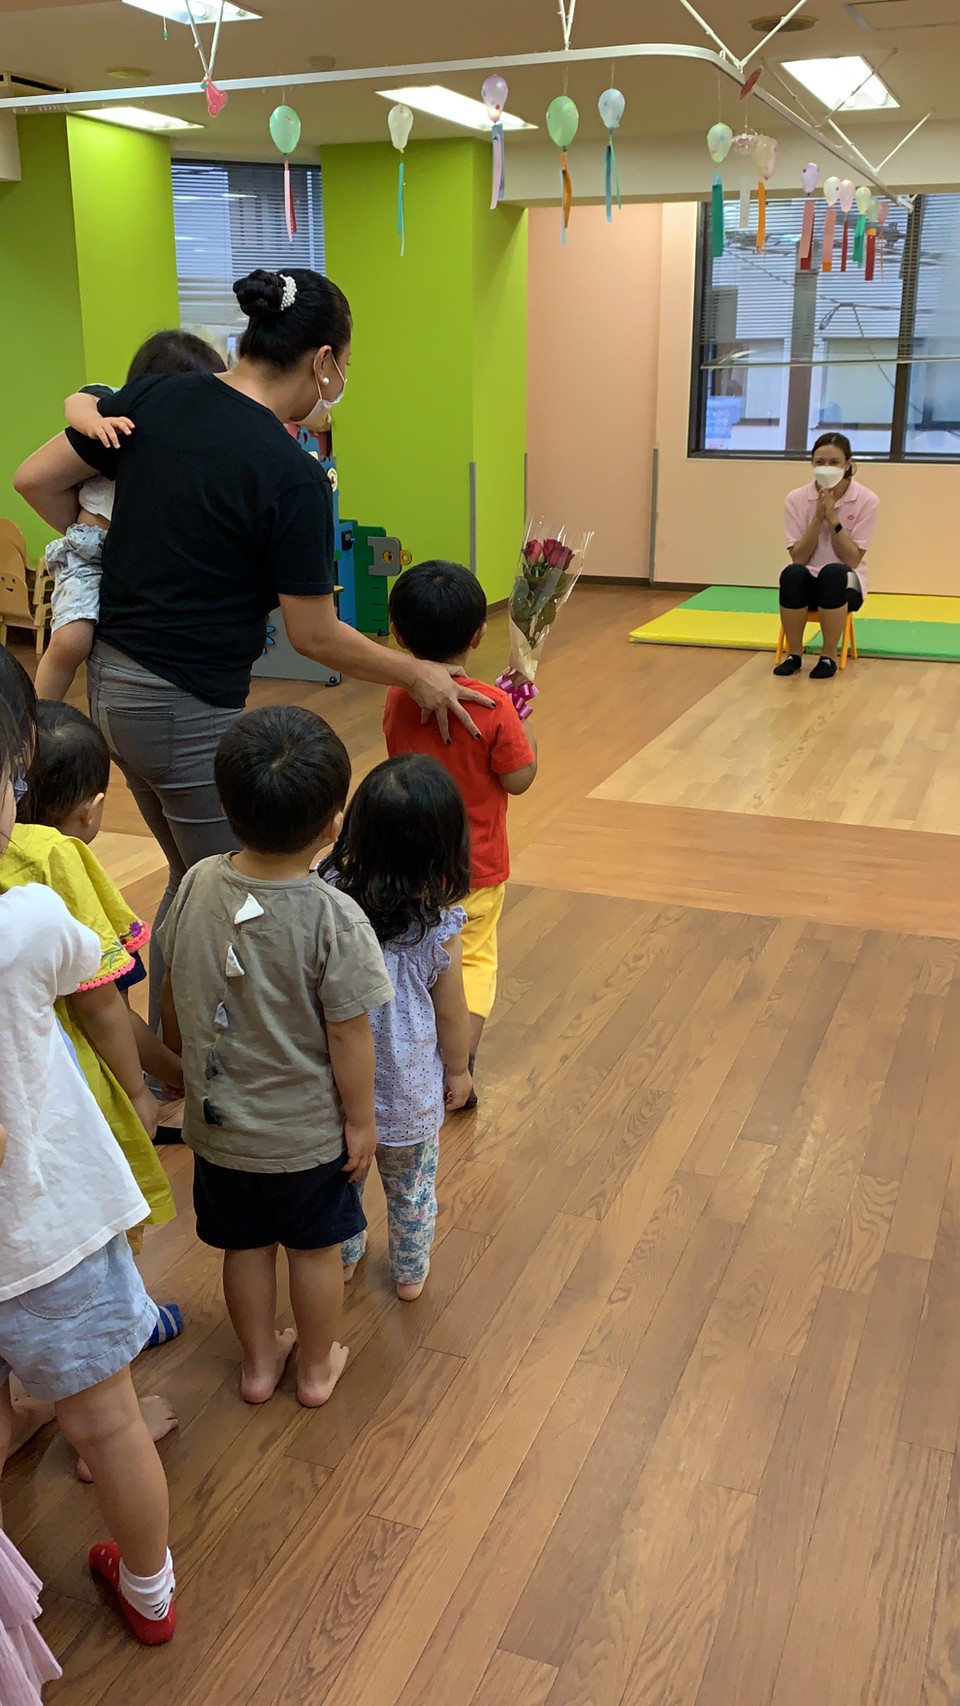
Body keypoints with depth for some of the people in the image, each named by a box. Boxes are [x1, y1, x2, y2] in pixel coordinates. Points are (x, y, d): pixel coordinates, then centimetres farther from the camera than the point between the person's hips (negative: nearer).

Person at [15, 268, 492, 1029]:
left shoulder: (155, 399, 0)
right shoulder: (291, 476, -18)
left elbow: (35, 480, 6)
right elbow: (315, 634, -12)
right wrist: (417, 674, 1)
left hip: (112, 681, 8)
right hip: (188, 711, -8)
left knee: (194, 876, 24)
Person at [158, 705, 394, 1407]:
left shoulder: (197, 887, -15)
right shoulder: (335, 919, -28)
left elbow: (174, 1001, -1)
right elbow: (348, 1036, -19)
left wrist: (188, 1059, 18)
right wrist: (361, 1119, -4)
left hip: (217, 1119, 4)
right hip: (308, 1131, -3)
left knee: (246, 1245, 22)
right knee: (316, 1249, 19)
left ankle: (259, 1363, 42)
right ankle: (318, 1368, 39)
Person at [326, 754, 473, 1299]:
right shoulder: (439, 930, -26)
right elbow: (452, 1015, -10)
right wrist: (458, 1071, 7)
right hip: (408, 1093, -2)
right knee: (412, 1189, 25)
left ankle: (344, 1256, 53)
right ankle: (411, 1273, 48)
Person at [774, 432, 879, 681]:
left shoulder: (866, 500, -9)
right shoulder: (796, 499, -5)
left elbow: (852, 560, -13)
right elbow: (798, 558, -9)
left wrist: (833, 518, -22)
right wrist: (818, 518, -20)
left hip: (845, 585, -1)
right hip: (808, 583, 1)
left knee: (833, 572, -36)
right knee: (792, 573, -34)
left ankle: (829, 657, -21)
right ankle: (794, 654, -16)